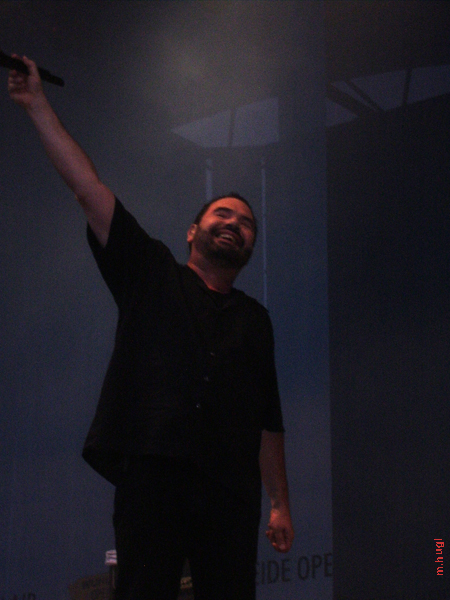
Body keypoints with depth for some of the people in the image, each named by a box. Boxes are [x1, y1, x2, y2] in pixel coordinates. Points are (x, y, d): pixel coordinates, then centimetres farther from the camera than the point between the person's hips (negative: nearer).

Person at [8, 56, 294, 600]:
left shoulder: (254, 319, 21)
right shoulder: (151, 274, 15)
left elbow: (268, 422, 19)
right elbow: (88, 189, 8)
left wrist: (280, 504, 12)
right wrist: (36, 106, 4)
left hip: (231, 493, 3)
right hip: (151, 474, -2)